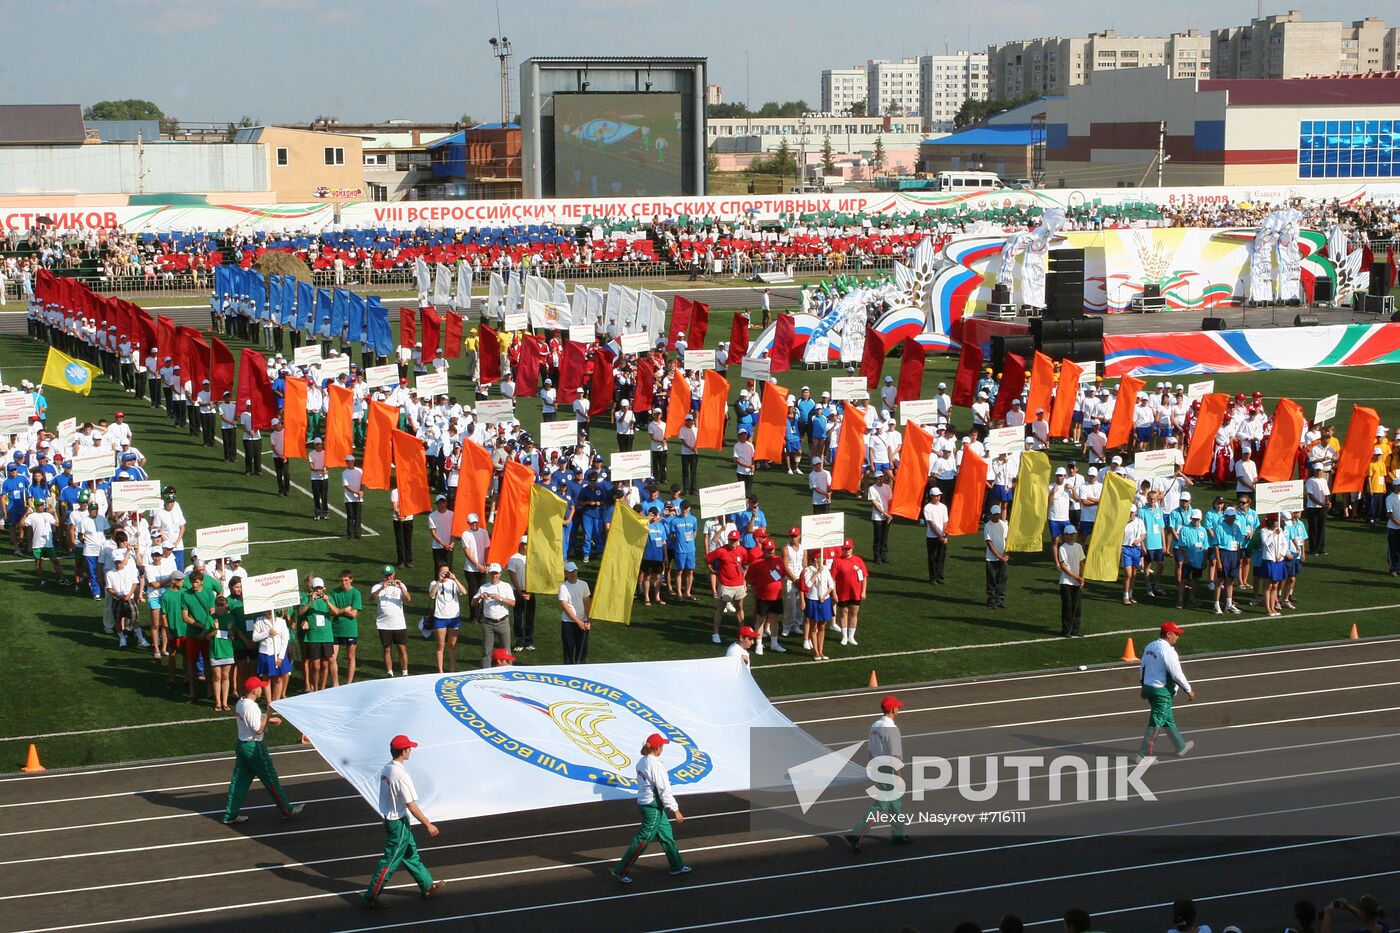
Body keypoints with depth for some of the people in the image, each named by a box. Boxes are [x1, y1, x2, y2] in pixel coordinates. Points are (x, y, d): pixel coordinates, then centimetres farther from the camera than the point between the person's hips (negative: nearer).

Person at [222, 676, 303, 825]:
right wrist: (268, 715, -18)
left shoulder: (239, 704, 6)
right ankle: (287, 810, 14)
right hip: (253, 747, -9)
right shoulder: (251, 707, -23)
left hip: (241, 744, 9)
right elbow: (258, 730, -22)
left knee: (239, 780, 12)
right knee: (271, 780, 3)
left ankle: (230, 814, 14)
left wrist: (268, 720, 14)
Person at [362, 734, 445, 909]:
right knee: (390, 861, 1)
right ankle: (371, 898, 7)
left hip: (389, 818, 9)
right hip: (399, 822, -9)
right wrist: (428, 825, -16)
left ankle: (427, 886, 33)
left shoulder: (386, 770, 1)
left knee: (411, 855, 20)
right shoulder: (401, 775, -26)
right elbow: (411, 806, -24)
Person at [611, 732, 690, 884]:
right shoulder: (656, 766, -24)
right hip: (653, 807, -9)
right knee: (642, 840, 1)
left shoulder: (642, 761, 2)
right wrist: (675, 810, -15)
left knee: (666, 834, 19)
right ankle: (620, 871, 7)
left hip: (643, 802, 9)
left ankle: (677, 866, 31)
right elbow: (664, 790, -22)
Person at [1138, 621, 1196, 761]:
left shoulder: (1149, 647, 6)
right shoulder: (1167, 650, -21)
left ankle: (1181, 746, 34)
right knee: (1155, 723, -2)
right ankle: (1144, 754, 1)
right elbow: (1177, 674, -20)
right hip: (1162, 691, -9)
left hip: (1148, 687, 9)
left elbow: (1141, 668, 14)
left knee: (1168, 719, 21)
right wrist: (1189, 690, -9)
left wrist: (1144, 687, 23)